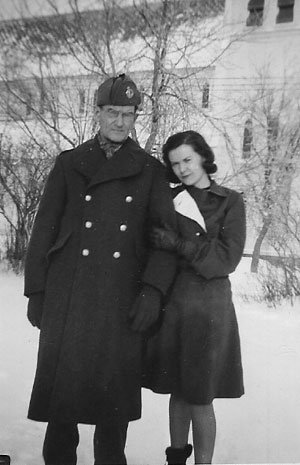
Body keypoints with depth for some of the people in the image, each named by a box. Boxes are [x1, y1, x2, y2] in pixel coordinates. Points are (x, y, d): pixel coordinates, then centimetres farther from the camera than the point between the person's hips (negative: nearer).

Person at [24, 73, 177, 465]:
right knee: (62, 379, 4)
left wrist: (153, 290, -9)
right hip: (68, 297, 0)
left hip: (124, 300, 0)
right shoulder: (70, 164, 9)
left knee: (115, 384, 6)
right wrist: (36, 291, 2)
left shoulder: (150, 171, 9)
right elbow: (44, 229, 7)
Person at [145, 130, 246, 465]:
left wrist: (179, 245, -17)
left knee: (200, 398, 1)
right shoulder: (169, 200, 8)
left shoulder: (230, 202, 0)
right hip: (170, 303, 3)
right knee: (178, 391, 13)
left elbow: (226, 259, -9)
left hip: (208, 307, -3)